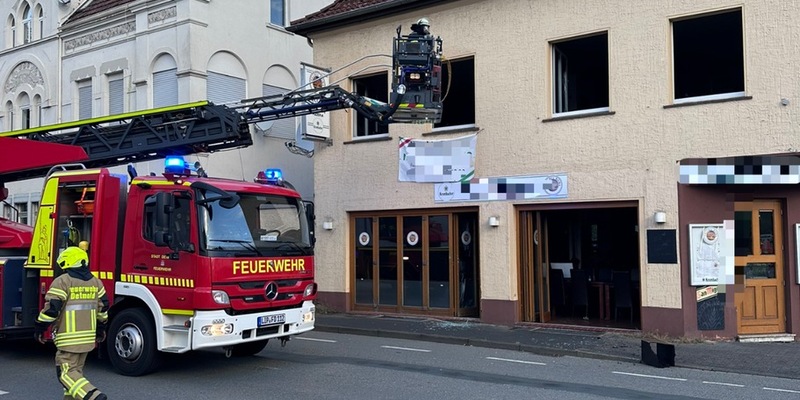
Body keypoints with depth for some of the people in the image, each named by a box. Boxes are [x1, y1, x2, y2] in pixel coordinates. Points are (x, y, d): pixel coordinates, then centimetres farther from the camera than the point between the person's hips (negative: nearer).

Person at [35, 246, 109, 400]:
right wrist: (101, 328, 23)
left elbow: (51, 308, -14)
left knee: (66, 372, -4)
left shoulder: (62, 282, -11)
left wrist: (40, 328, -2)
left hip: (68, 338, -7)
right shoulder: (95, 282, 9)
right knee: (76, 370, 19)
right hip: (88, 337, 7)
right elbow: (103, 307, 13)